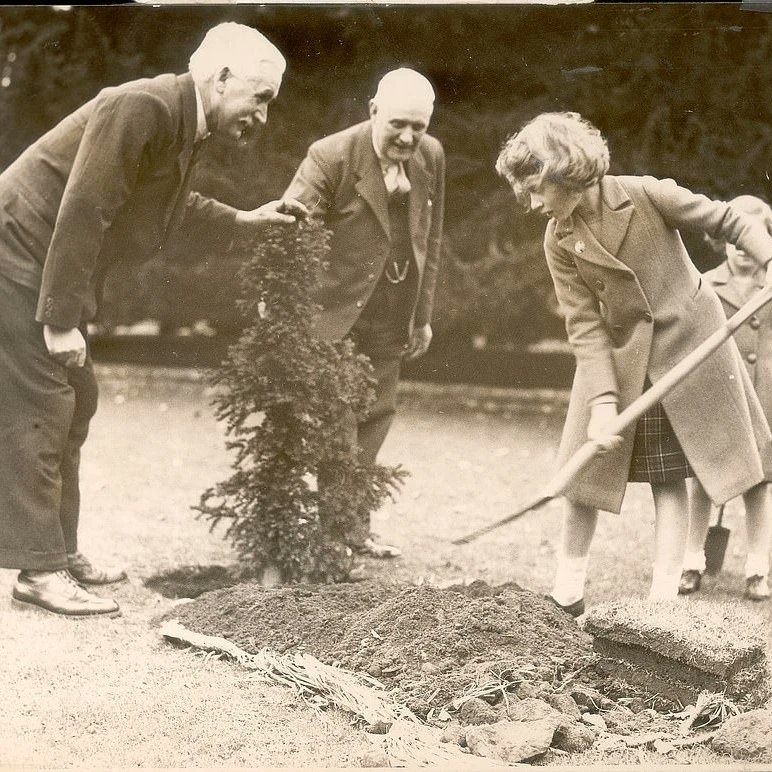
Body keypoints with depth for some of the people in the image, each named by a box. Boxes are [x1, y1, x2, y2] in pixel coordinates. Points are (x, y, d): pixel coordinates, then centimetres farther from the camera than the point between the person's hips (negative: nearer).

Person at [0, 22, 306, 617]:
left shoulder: (186, 124, 6)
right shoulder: (141, 108, -24)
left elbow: (171, 201, 24)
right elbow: (82, 211, -27)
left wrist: (245, 220, 18)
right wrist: (60, 322, -26)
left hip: (51, 270, 10)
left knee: (74, 404, 12)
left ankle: (60, 552, 20)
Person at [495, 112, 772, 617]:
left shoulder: (647, 196, -16)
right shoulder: (559, 243, -7)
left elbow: (728, 221, -8)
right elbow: (586, 326, -9)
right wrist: (602, 401, -18)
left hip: (687, 344, -3)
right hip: (617, 357, 3)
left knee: (669, 474, 1)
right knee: (585, 465, 3)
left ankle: (664, 595, 6)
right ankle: (568, 594, 15)